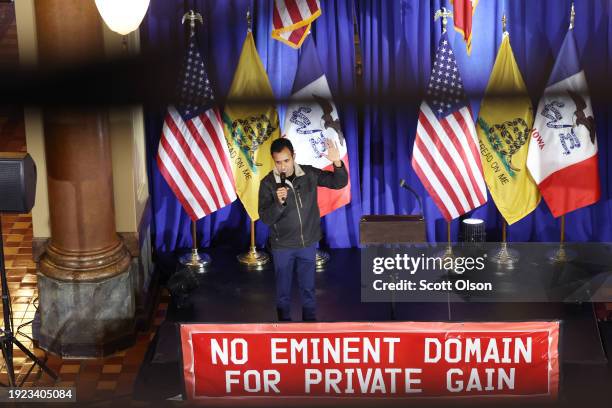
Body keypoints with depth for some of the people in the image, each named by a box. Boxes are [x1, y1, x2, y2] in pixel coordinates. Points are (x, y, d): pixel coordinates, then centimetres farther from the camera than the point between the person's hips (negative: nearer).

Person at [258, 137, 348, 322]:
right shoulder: (268, 183, -15)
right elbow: (265, 218, -17)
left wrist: (337, 163, -25)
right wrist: (279, 202, -37)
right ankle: (284, 319, 32)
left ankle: (310, 319, 33)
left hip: (308, 243, 1)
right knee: (283, 289, 14)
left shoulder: (309, 174, -10)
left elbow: (339, 183, -5)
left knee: (308, 287, 16)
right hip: (282, 246, -1)